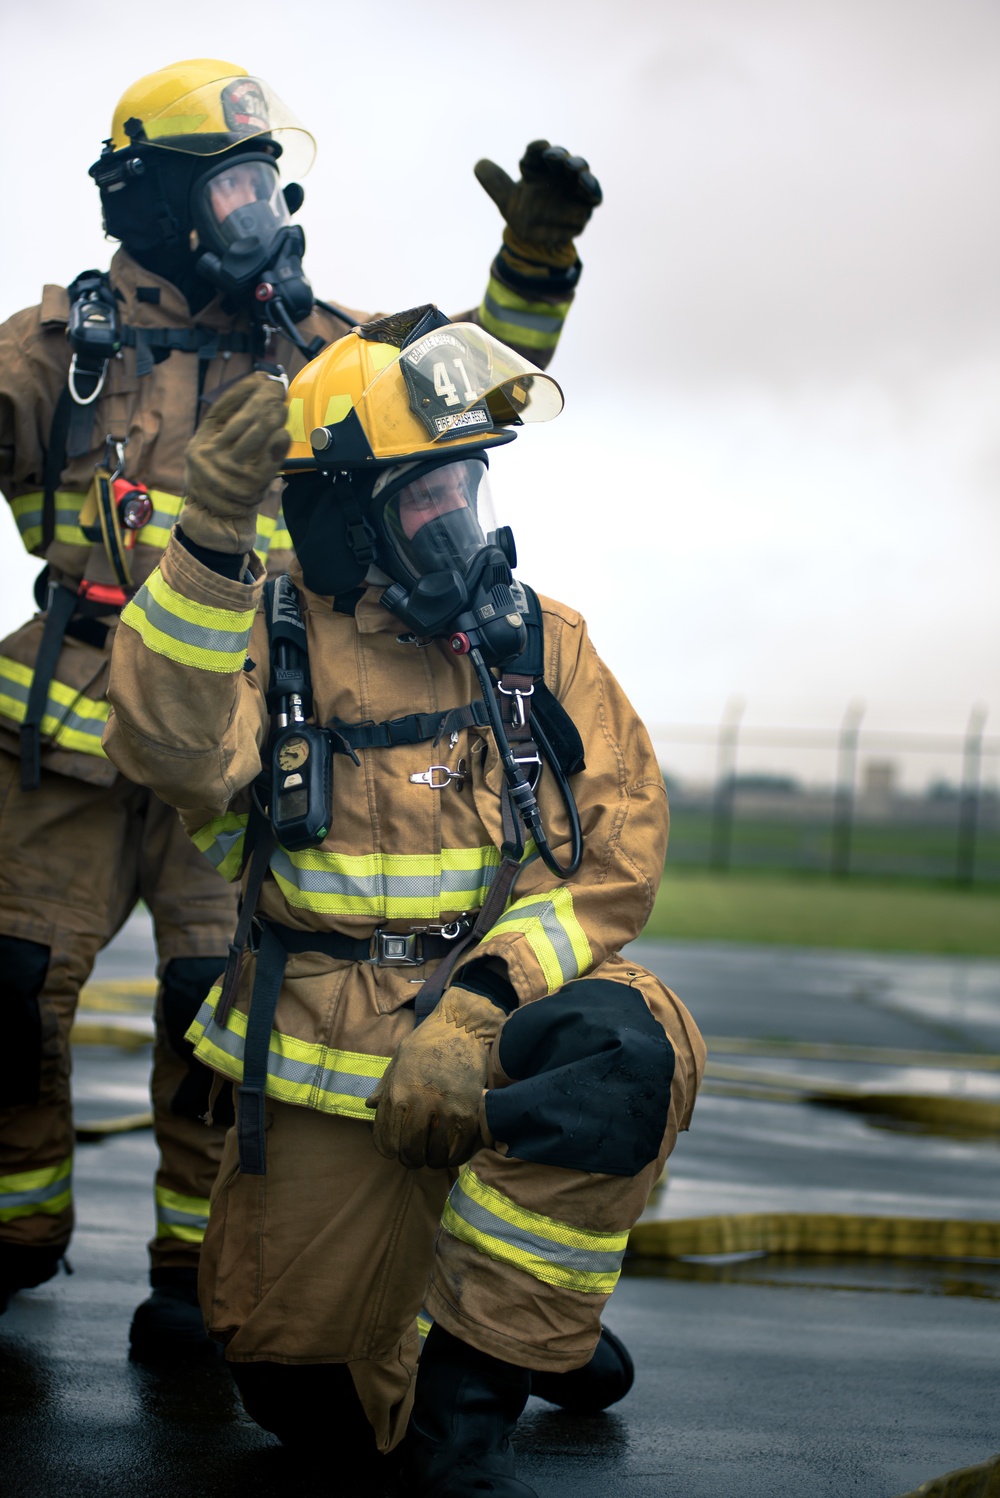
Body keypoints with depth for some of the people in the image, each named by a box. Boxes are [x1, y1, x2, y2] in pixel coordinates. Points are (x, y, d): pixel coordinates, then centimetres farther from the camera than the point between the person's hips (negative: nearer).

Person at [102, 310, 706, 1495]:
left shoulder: (539, 649, 5)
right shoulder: (271, 642, 0)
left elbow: (622, 848, -4)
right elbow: (174, 751, -22)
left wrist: (481, 997, -18)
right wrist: (210, 539, -32)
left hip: (494, 1035, 0)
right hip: (328, 1071, 0)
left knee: (624, 1045, -34)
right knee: (304, 1386, 0)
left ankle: (470, 1395, -19)